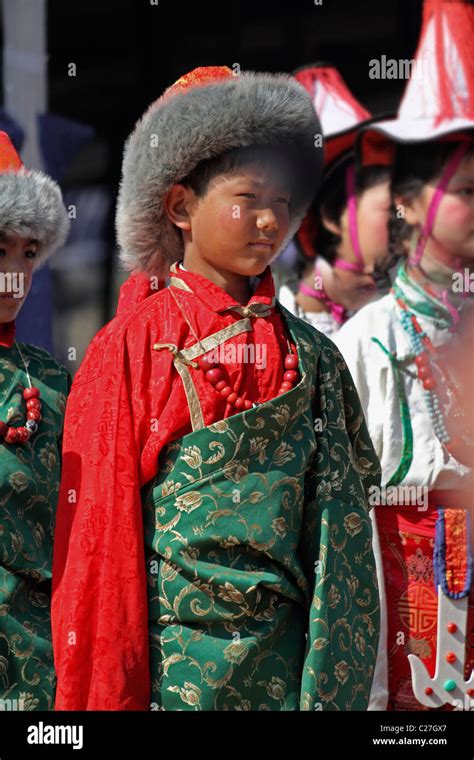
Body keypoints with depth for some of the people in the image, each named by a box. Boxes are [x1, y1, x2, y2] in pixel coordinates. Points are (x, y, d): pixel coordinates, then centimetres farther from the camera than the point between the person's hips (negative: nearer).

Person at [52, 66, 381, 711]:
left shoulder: (310, 355, 7)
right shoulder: (131, 347, -3)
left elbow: (343, 504, 9)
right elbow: (95, 517, -4)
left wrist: (335, 675, 3)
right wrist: (103, 690, -7)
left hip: (285, 654, 3)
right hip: (167, 651, -3)